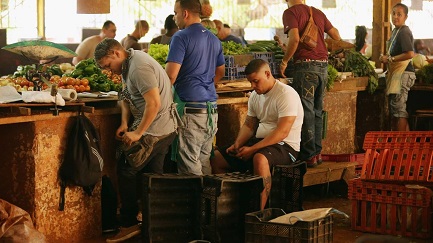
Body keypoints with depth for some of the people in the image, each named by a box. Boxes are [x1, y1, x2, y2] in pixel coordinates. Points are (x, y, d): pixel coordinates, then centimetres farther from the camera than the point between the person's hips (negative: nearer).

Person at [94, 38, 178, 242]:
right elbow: (127, 95, 15)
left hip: (154, 130, -10)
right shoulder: (129, 64, 11)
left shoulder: (139, 67, -21)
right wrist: (124, 123, 0)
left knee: (127, 171, -4)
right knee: (152, 176, 13)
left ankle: (129, 225, 2)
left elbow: (154, 103, -26)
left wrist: (138, 133, -20)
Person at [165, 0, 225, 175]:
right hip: (212, 108, 8)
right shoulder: (214, 40, 16)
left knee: (189, 164, -5)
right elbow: (220, 73, 29)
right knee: (204, 160, 12)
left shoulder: (181, 38, -9)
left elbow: (170, 75, -15)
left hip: (190, 108, -8)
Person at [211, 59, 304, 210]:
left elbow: (282, 132, -23)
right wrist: (237, 144, -4)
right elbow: (249, 125, 18)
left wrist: (252, 149, -25)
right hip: (259, 141, 9)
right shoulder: (255, 96, 12)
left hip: (285, 146, -9)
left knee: (259, 159, -42)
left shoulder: (286, 94, -16)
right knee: (216, 158, 0)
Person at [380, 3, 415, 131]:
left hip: (403, 73, -10)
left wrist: (390, 59, -16)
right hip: (395, 73, 10)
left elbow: (410, 54, -25)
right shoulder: (395, 31, 17)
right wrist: (385, 58, 7)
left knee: (399, 109, -9)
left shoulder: (404, 32, -13)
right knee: (393, 111, 13)